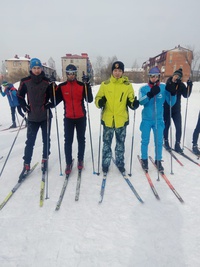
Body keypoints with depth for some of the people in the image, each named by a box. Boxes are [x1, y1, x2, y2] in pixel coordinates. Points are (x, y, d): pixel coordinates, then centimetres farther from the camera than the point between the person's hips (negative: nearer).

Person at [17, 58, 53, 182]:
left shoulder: (47, 82, -4)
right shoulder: (25, 82, -1)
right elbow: (20, 96, 11)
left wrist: (49, 104, -10)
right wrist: (25, 107, 1)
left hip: (45, 116, 0)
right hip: (32, 117, 0)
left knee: (46, 139, 9)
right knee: (30, 141, 2)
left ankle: (45, 159, 28)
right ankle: (26, 165, 13)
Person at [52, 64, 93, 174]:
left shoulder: (82, 85, -3)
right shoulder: (61, 86, 1)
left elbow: (89, 100, -13)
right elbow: (55, 101, -3)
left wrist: (87, 85, -20)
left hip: (81, 117, 0)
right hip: (68, 118, 1)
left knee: (81, 140, 11)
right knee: (68, 141, 1)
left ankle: (80, 160, 27)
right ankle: (68, 163, 14)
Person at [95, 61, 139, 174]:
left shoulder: (127, 85, 2)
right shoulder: (105, 84, 1)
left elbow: (130, 100, 7)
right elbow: (98, 98, 5)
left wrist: (134, 103, -15)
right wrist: (100, 102, -18)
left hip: (122, 120, 1)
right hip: (108, 120, 0)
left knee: (120, 144, 15)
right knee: (107, 143, 11)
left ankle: (120, 163, 32)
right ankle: (105, 164, 27)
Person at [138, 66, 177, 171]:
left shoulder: (164, 88, -1)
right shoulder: (144, 88, -4)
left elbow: (171, 103, -1)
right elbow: (141, 101, -21)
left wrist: (172, 94, -20)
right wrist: (150, 94, -37)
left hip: (158, 119, 1)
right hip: (146, 119, -1)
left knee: (159, 141, 7)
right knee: (145, 141, 8)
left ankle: (158, 160, 24)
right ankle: (144, 159, 26)